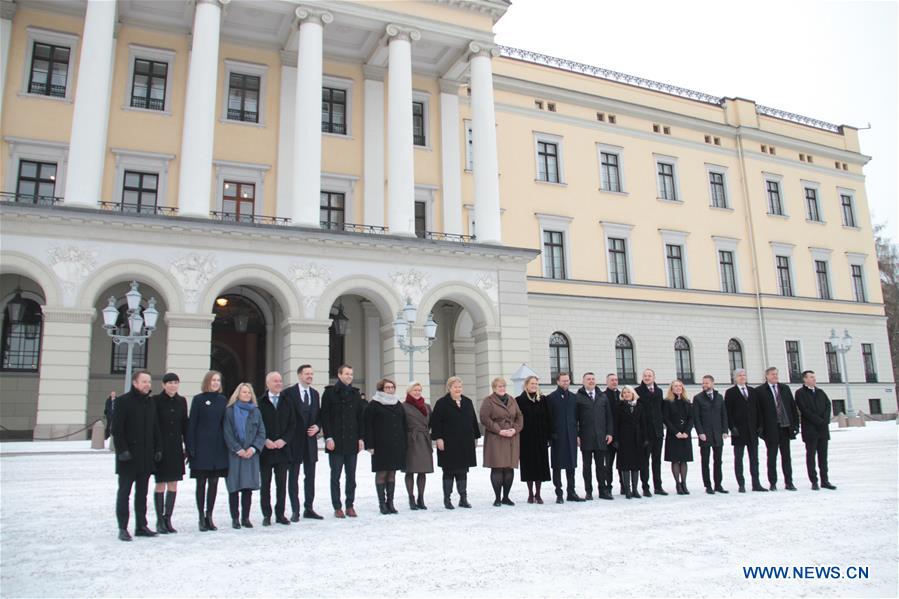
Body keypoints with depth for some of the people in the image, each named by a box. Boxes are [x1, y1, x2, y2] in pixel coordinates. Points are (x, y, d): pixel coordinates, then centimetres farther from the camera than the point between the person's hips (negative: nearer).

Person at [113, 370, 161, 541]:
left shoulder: (150, 402, 11)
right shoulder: (123, 401, -7)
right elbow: (116, 429, -11)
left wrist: (157, 448, 8)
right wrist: (122, 450, -17)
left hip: (146, 456, 6)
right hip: (128, 456, -6)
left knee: (142, 493, 11)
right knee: (124, 492, 2)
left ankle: (141, 526, 18)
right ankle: (123, 528, 8)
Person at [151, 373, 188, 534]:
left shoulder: (181, 401, 6)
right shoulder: (156, 400, -6)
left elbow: (184, 425, 10)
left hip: (176, 448, 4)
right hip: (160, 447, -4)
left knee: (173, 484, 7)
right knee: (160, 484, 2)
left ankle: (168, 519, 17)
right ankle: (160, 520, 11)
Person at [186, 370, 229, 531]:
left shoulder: (223, 400, 7)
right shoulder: (198, 399, -1)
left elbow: (226, 423, 10)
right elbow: (192, 424, -3)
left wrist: (227, 445, 4)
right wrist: (191, 447, -8)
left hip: (218, 447, 3)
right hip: (202, 447, -3)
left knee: (214, 482, 7)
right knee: (201, 483, 3)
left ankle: (209, 516, 16)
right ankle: (201, 518, 12)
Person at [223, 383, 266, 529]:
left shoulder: (256, 411, 11)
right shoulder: (230, 411, 2)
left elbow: (262, 432, 6)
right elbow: (227, 433, -3)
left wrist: (253, 448, -7)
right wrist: (238, 449, -11)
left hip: (251, 454, 3)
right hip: (234, 455, -2)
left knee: (248, 487, 3)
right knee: (234, 487, -1)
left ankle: (245, 518, 11)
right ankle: (235, 518, 7)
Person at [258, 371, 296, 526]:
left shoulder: (287, 403, 8)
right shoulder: (260, 403, -2)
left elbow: (292, 424, 6)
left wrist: (283, 440, -8)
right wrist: (265, 440, -14)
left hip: (282, 448, 3)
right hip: (265, 449, -3)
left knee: (281, 484, 6)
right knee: (265, 484, 5)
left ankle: (280, 514, 14)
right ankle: (266, 515, 13)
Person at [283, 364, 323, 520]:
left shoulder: (315, 393, 11)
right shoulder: (288, 393, -6)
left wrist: (317, 427, -3)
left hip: (310, 439, 5)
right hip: (294, 440, -5)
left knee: (310, 476, 9)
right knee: (293, 476, 3)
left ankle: (308, 509, 18)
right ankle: (295, 511, 10)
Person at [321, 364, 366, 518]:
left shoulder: (355, 393, 12)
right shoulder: (330, 392, -1)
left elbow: (360, 417, 12)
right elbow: (325, 416, -5)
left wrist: (361, 438, 5)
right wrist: (328, 437, -12)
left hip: (352, 442, 4)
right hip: (335, 442, -4)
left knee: (351, 476, 7)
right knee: (336, 475, 3)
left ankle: (350, 506, 15)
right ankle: (337, 507, 9)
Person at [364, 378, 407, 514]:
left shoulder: (399, 405, 14)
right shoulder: (373, 405, -2)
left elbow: (403, 425, 16)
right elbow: (368, 425, -6)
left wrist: (404, 444, 10)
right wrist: (370, 444, -12)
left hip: (397, 445, 5)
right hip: (381, 445, -5)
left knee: (392, 473, 8)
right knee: (381, 473, -1)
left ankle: (390, 502, 15)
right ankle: (382, 503, 7)